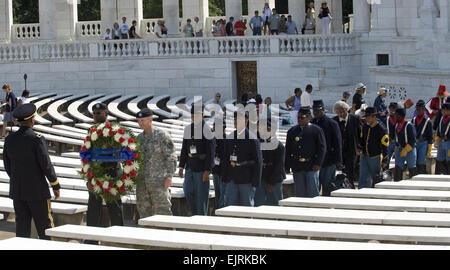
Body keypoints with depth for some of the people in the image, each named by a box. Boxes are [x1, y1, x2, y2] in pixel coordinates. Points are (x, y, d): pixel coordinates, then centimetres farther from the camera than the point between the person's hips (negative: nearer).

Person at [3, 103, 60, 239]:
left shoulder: (10, 139, 2)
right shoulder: (37, 139, -15)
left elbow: (7, 165, 10)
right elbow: (46, 165, -12)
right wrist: (56, 186, -2)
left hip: (17, 191, 5)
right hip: (37, 191, -5)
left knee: (22, 228, 9)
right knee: (45, 228, 1)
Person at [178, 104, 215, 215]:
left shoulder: (207, 129, -10)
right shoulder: (188, 129, 10)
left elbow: (211, 151, -13)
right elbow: (184, 149, 16)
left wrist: (207, 170, -16)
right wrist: (181, 166, 12)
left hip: (202, 167, -6)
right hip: (190, 166, 6)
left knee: (201, 194, -2)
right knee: (188, 191, 2)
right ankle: (195, 214, 18)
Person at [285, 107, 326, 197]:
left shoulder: (316, 130, 1)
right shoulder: (292, 131, 14)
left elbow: (322, 148, -3)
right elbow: (288, 150, 15)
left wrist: (318, 163, -12)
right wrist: (287, 166, 11)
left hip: (312, 167, -4)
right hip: (297, 168, 5)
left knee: (312, 193, -4)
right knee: (300, 194, 7)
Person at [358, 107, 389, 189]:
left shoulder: (381, 129, -14)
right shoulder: (365, 126, 5)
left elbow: (385, 146, -12)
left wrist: (385, 161, -12)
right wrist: (360, 148, 5)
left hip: (375, 158, -5)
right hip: (364, 156, 5)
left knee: (376, 179, 8)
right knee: (363, 178, 0)